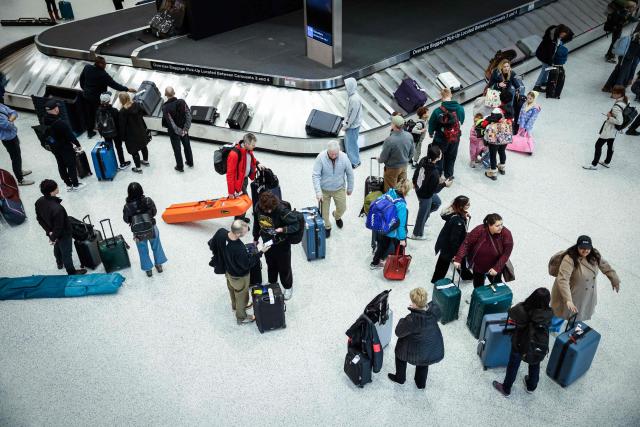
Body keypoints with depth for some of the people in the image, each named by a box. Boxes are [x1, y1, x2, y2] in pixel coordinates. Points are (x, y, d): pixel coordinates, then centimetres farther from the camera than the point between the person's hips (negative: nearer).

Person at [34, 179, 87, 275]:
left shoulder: (39, 202, -19)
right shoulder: (57, 209, -43)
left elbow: (39, 218, -4)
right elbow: (59, 227, -32)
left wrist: (49, 232, -2)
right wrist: (53, 238, -13)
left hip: (52, 232, 7)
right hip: (63, 234, -7)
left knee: (57, 247, 34)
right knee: (66, 253, 17)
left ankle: (60, 264, 62)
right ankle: (72, 273, 41)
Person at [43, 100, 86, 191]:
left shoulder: (45, 121, -8)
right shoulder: (61, 123, -30)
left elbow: (47, 134, 4)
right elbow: (70, 135, -22)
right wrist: (78, 145, -8)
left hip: (55, 148, 7)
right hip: (66, 148, -7)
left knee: (61, 166, 17)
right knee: (71, 165, 9)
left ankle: (68, 184, 29)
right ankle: (75, 185, 21)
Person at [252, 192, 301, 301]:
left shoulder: (282, 210, -33)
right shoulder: (258, 207, -18)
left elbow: (296, 225, -25)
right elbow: (257, 222, 2)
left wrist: (282, 229, -40)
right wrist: (255, 238, 13)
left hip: (282, 244, -4)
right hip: (267, 242, 4)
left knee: (284, 267, 16)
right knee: (271, 266, 26)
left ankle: (288, 287, 42)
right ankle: (272, 284, 53)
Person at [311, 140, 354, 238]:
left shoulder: (344, 157, -18)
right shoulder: (321, 157, -24)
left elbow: (350, 174, -4)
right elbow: (315, 175, -22)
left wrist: (350, 188, 5)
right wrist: (318, 192, -28)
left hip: (339, 189, 2)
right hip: (324, 190, -1)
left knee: (342, 208, 15)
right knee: (324, 210, 11)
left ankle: (337, 217, 51)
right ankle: (327, 227, 38)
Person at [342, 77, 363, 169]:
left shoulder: (355, 99, -31)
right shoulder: (351, 95, -1)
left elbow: (353, 114, -25)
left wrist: (347, 125, -15)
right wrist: (345, 122, 14)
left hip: (353, 125, -9)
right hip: (349, 123, 9)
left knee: (351, 143, 7)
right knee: (348, 141, 23)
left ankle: (355, 162, 24)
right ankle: (350, 158, 41)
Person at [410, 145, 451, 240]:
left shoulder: (423, 160, -17)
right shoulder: (434, 172, -37)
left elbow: (416, 172, 2)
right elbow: (434, 190, -26)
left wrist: (414, 182, 20)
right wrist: (444, 184, -12)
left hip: (419, 188, 7)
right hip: (425, 195, -7)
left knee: (437, 202, 31)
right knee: (423, 215, 18)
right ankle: (417, 234, 40)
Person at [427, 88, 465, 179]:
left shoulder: (437, 111, -26)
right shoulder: (460, 109, -15)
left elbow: (432, 124, -12)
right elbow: (461, 122, 2)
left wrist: (431, 133, 10)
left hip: (441, 139, -3)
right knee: (451, 157, 24)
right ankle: (449, 175, 40)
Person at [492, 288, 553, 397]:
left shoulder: (522, 310, -29)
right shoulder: (549, 313, -23)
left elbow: (511, 312, -9)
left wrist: (520, 305, 8)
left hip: (521, 344, -2)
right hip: (540, 346, 2)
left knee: (513, 366, 21)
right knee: (535, 365, 30)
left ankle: (506, 389, 41)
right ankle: (531, 387, 54)